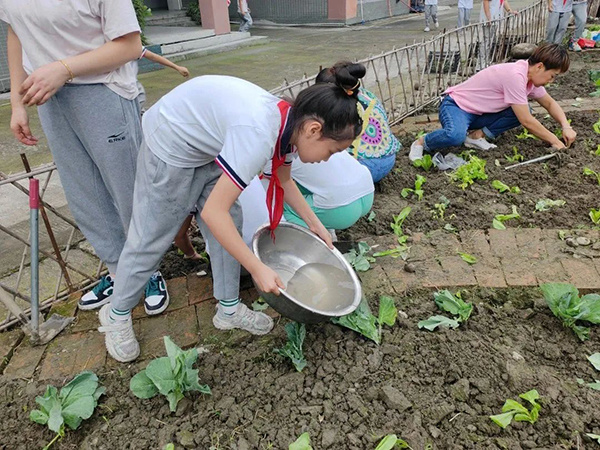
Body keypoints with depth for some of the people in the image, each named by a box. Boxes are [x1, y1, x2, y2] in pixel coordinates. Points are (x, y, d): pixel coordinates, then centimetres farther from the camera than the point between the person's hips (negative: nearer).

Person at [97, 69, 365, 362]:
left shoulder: (291, 125, -9)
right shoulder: (259, 134, -38)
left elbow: (284, 182, 11)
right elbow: (213, 212, -36)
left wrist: (315, 225, 12)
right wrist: (258, 269, -28)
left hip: (208, 147, 8)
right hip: (169, 145, -8)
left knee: (230, 224, 6)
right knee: (151, 237, 3)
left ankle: (229, 309, 21)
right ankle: (116, 314, 26)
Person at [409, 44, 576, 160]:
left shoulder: (531, 75, 1)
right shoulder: (515, 76, -27)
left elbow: (550, 103, 14)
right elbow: (526, 121, -26)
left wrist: (566, 127, -2)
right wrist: (555, 141, -16)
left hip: (479, 113, 9)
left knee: (523, 111, -6)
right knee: (455, 136, -41)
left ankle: (478, 135, -3)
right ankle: (422, 143, -12)